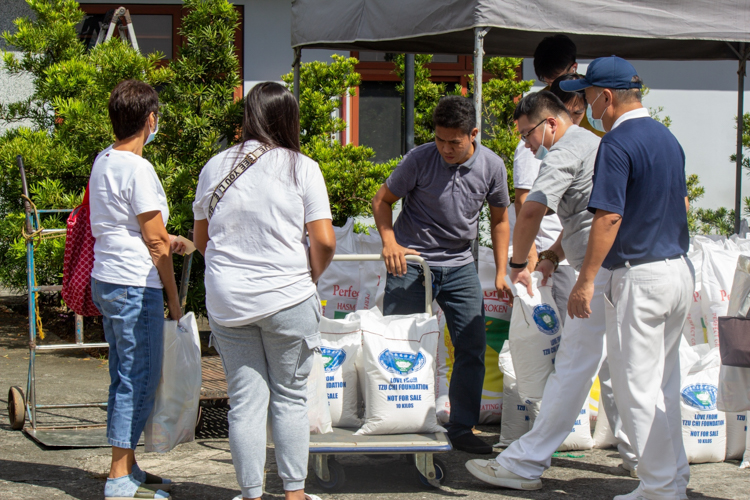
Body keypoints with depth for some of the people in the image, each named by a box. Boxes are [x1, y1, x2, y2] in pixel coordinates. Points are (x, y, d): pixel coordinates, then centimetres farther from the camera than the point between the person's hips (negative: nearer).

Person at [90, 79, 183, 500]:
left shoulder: (103, 161, 11)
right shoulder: (138, 169, -16)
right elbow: (155, 242, -14)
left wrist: (164, 240, 29)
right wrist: (174, 298, -7)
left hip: (107, 280, 10)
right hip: (135, 286, -9)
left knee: (126, 377, 16)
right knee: (139, 379, -3)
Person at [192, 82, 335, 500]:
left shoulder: (215, 166, 5)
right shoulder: (302, 168, -5)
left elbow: (201, 240, 13)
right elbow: (324, 242, -9)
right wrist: (310, 278, 8)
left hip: (227, 302, 2)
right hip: (288, 299, -2)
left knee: (245, 401, 7)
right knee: (291, 398, 10)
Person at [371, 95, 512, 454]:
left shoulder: (492, 166, -4)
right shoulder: (419, 159, -13)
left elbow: (499, 220, 9)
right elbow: (382, 200, -1)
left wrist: (501, 272, 4)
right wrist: (389, 241, -17)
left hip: (459, 266, 3)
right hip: (411, 263, -3)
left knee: (473, 347, -1)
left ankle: (462, 429, 10)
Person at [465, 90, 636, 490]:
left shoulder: (565, 152, -9)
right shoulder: (593, 144, 24)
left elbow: (532, 212, -19)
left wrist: (518, 264, -6)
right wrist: (552, 257, 24)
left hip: (602, 272, -10)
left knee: (572, 370, -9)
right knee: (612, 369, 18)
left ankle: (525, 464, -8)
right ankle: (639, 454, 23)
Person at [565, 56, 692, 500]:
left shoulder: (618, 143, -14)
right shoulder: (668, 137, 13)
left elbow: (609, 217, -20)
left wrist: (585, 281, -17)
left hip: (639, 277, -9)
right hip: (679, 271, 9)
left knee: (637, 387, -1)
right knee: (665, 384, 16)